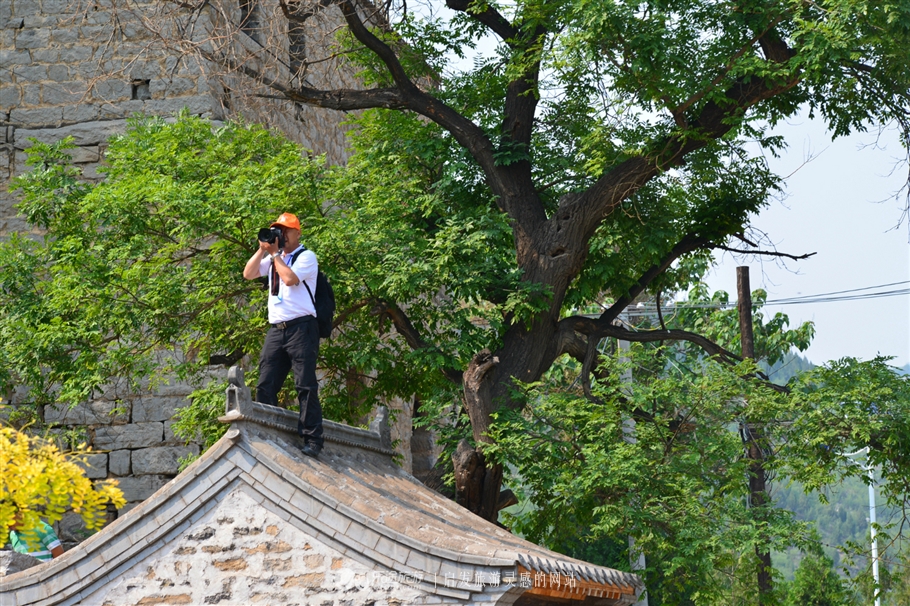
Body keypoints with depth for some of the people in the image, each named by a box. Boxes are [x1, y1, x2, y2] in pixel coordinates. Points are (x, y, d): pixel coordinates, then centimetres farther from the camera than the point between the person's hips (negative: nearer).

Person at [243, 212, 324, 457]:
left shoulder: (306, 256, 1)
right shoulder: (273, 258, 21)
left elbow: (289, 278, -15)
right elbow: (248, 274, 11)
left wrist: (275, 253, -4)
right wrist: (262, 249, 3)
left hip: (301, 327, -7)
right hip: (276, 329, 7)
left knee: (306, 386, -9)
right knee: (265, 387, 2)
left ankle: (312, 440, -10)